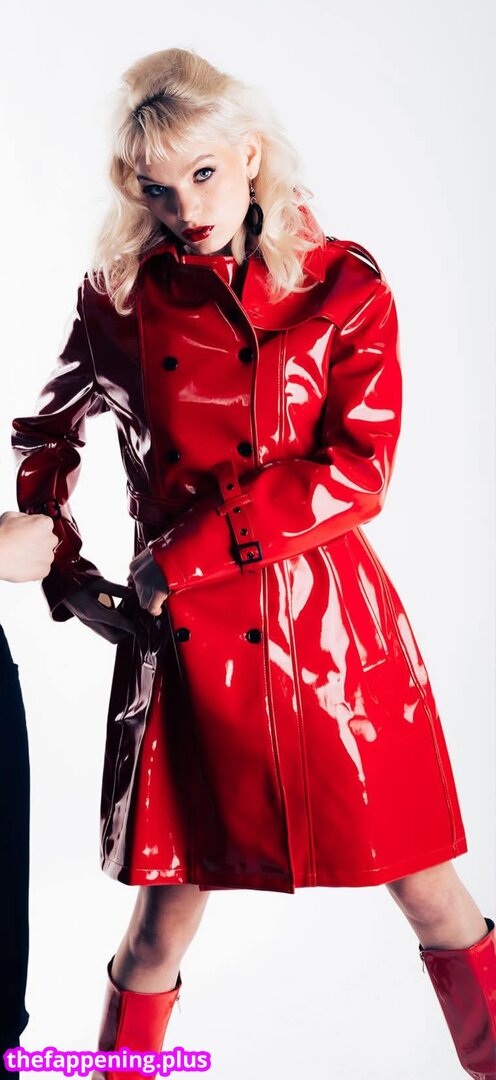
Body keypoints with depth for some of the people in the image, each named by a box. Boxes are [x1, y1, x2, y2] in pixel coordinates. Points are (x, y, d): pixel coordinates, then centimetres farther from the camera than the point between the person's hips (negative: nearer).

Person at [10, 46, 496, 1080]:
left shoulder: (346, 288, 0)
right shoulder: (121, 301, 3)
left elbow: (358, 473, -10)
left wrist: (189, 551, -15)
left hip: (333, 627, 0)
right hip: (187, 640, 1)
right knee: (166, 914, 8)